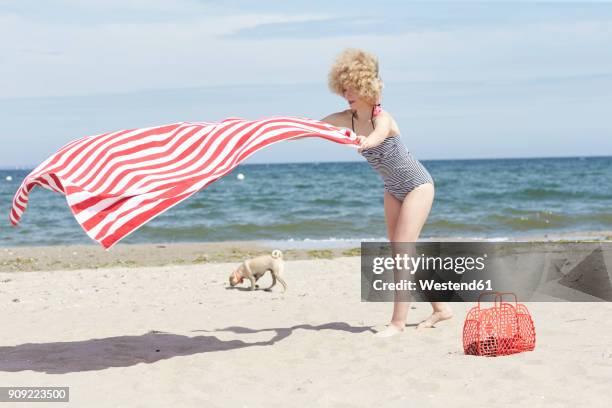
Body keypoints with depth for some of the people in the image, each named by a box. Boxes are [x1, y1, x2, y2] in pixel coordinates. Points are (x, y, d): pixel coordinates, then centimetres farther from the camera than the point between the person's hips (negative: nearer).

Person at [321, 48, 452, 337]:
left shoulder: (382, 117, -28)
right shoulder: (347, 118, -8)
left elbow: (378, 136, -52)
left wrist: (365, 142, -74)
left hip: (418, 186, -8)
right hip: (394, 191, 8)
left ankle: (398, 321, -9)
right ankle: (440, 308, 22)